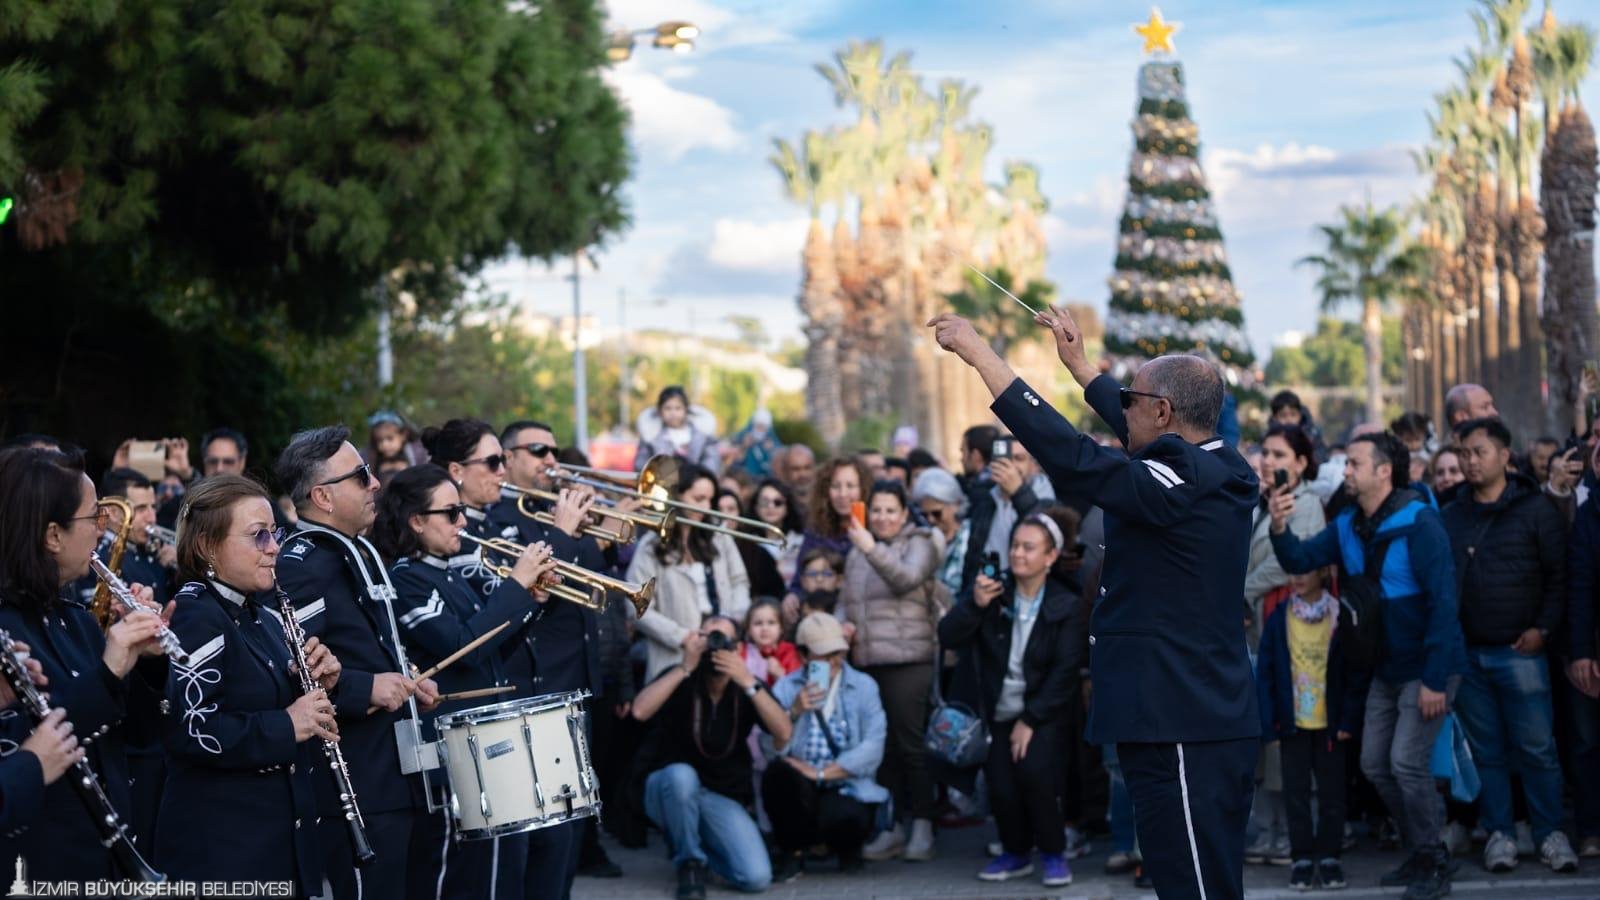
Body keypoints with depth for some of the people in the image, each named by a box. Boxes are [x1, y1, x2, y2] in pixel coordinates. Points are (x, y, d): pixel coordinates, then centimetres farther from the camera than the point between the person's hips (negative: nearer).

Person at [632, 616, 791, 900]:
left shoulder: (749, 686, -1)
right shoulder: (680, 678, -7)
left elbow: (783, 733, -18)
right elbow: (640, 711, -27)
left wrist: (748, 682, -27)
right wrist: (685, 667, -27)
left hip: (724, 799, 2)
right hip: (672, 789, -2)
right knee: (682, 774, -39)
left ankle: (704, 845, 14)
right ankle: (690, 861, -15)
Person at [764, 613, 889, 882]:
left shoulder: (863, 686, 4)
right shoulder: (786, 688, 6)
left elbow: (873, 749, -8)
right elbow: (773, 749, -7)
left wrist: (820, 773, -14)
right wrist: (793, 712, -22)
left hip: (847, 788, -1)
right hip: (801, 791, 1)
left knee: (851, 818, -35)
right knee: (779, 772, -32)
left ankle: (846, 848, 7)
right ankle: (791, 852, -6)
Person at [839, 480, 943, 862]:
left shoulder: (919, 545, 3)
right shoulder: (856, 554, 19)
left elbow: (907, 578, -16)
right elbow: (846, 601, 25)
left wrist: (872, 549, -27)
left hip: (908, 661, -5)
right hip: (866, 662, 5)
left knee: (911, 744, -6)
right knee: (883, 747, 5)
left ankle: (922, 826, -1)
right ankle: (896, 825, 11)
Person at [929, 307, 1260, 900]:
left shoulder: (1182, 485, -18)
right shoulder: (1221, 470, 8)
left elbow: (1068, 455, -24)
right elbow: (1141, 438, 27)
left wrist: (978, 352, -18)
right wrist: (1077, 362, 37)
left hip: (1181, 733, -10)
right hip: (1213, 721, 10)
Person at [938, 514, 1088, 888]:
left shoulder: (1069, 607, -4)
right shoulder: (993, 592, 3)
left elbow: (1065, 672, -10)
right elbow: (947, 637, -4)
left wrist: (1030, 720, -17)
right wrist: (974, 604, -22)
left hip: (1043, 714, -2)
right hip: (997, 713, 2)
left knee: (1034, 769, -25)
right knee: (1001, 784, -13)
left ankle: (1053, 854, -3)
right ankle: (1016, 852, 15)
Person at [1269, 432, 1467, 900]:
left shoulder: (1419, 522, -20)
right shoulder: (1348, 526, 3)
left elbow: (1443, 601, -22)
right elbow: (1299, 560, 0)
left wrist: (1435, 679, -24)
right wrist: (1279, 529, -22)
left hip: (1428, 667, -8)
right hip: (1386, 668, 8)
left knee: (1407, 763, -12)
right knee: (1374, 765, 11)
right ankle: (1421, 852, 26)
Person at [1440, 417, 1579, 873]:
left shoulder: (1536, 509, -1)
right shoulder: (1451, 515, 9)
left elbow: (1559, 575, -2)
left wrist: (1542, 628, -10)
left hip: (1519, 651, -3)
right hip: (1466, 652, 3)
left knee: (1537, 748, -2)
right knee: (1486, 750, 7)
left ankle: (1550, 832, 7)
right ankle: (1499, 833, 14)